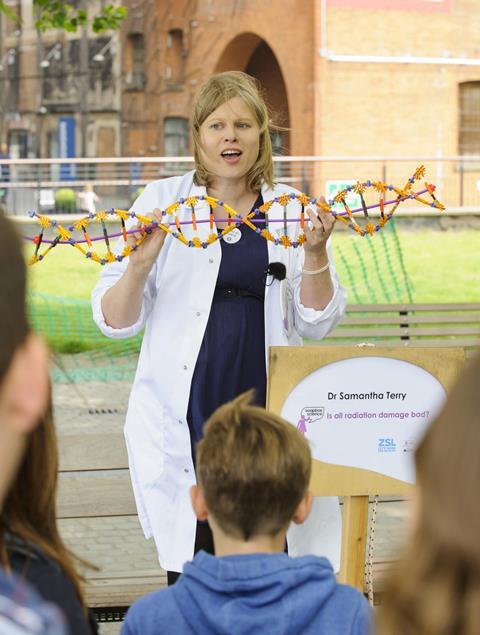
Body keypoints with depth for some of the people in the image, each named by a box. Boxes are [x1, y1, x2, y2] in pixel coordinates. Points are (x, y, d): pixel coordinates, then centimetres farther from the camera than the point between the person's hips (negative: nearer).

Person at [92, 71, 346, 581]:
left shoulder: (291, 209, 8)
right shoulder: (161, 202, 4)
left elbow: (317, 324, 9)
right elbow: (114, 322, 3)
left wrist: (315, 254, -6)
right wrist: (139, 265, -15)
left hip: (269, 413, 1)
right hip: (184, 418, -1)